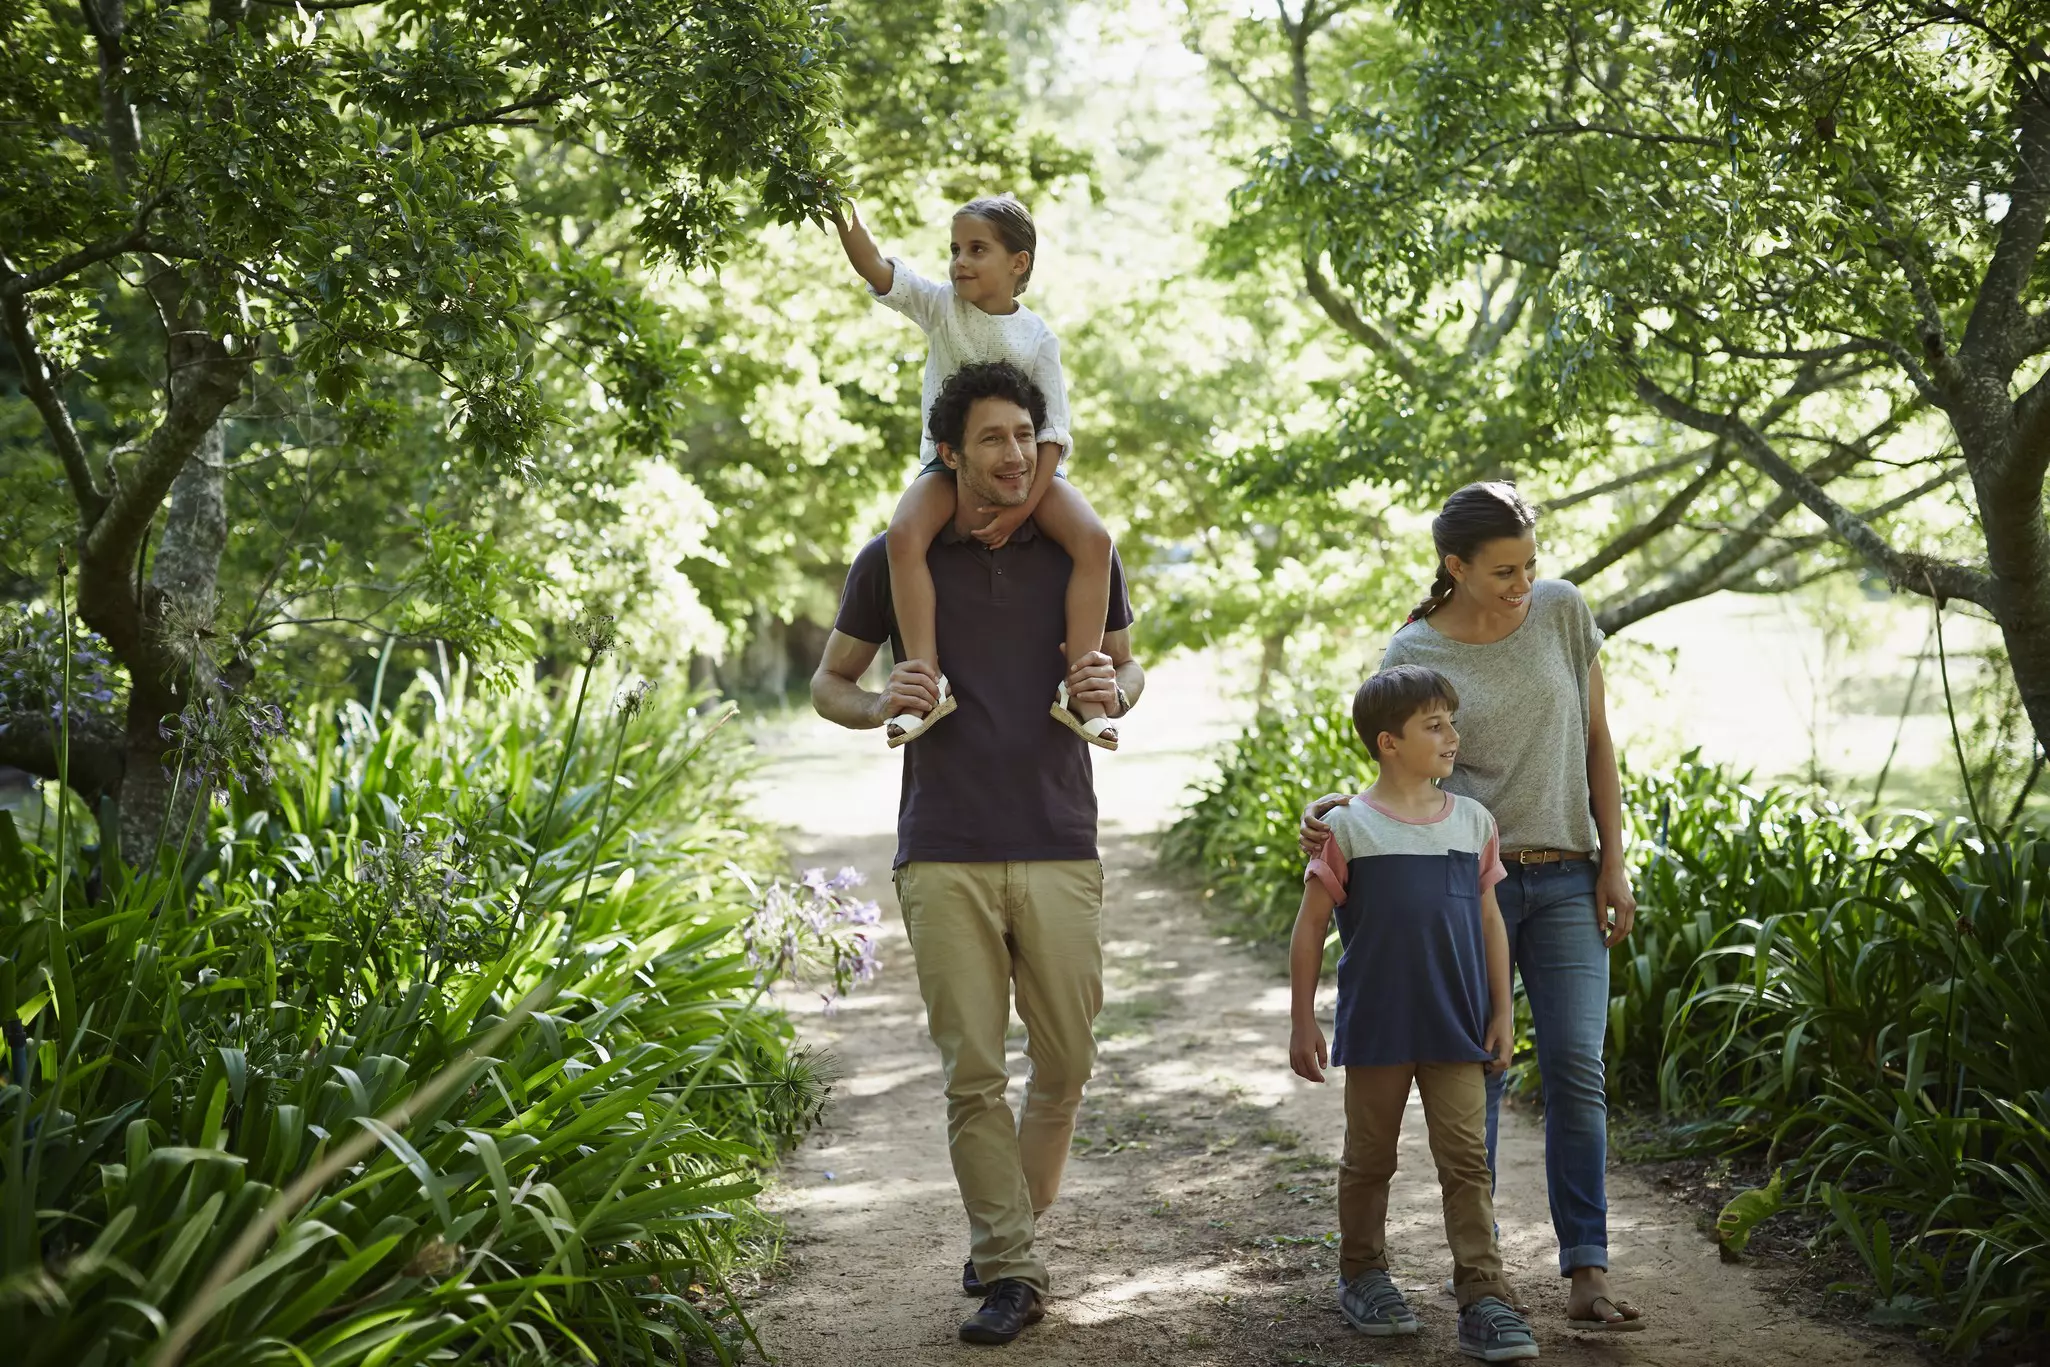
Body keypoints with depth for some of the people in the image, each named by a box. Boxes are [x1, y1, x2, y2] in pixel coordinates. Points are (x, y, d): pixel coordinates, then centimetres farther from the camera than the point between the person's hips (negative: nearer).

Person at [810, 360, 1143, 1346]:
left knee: (1065, 1063, 5)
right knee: (972, 1071, -2)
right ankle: (1007, 1270, 8)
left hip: (1059, 851, 2)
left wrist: (1112, 691, -4)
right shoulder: (894, 560, 3)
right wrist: (880, 707, -10)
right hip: (945, 857, -2)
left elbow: (1127, 666, 20)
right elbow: (828, 683, 13)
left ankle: (1011, 1226, 27)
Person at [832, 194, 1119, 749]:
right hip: (948, 462, 0)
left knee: (1094, 539, -26)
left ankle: (1081, 690, -23)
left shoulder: (1038, 339, -4)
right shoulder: (941, 306, 0)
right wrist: (842, 210, -35)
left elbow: (1053, 432, -9)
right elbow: (873, 266, -15)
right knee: (904, 534, -32)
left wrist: (1023, 506, -23)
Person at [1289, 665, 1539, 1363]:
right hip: (1377, 1030, -2)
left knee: (1466, 1159, -2)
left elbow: (1489, 922, 11)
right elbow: (1310, 927, -2)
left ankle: (1483, 1298, 0)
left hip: (1457, 1030, 2)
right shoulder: (1351, 828, -6)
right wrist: (1302, 1021, -3)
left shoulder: (1473, 822, 5)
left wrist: (1502, 1011, 7)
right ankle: (1362, 1276, 30)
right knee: (1370, 1159, 12)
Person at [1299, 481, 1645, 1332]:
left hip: (1565, 880, 1)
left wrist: (1613, 862, 4)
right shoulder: (1414, 654, -4)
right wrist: (1331, 811, -19)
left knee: (1575, 1070, -7)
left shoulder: (1562, 612, 2)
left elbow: (1595, 741, 8)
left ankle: (1587, 1276, -6)